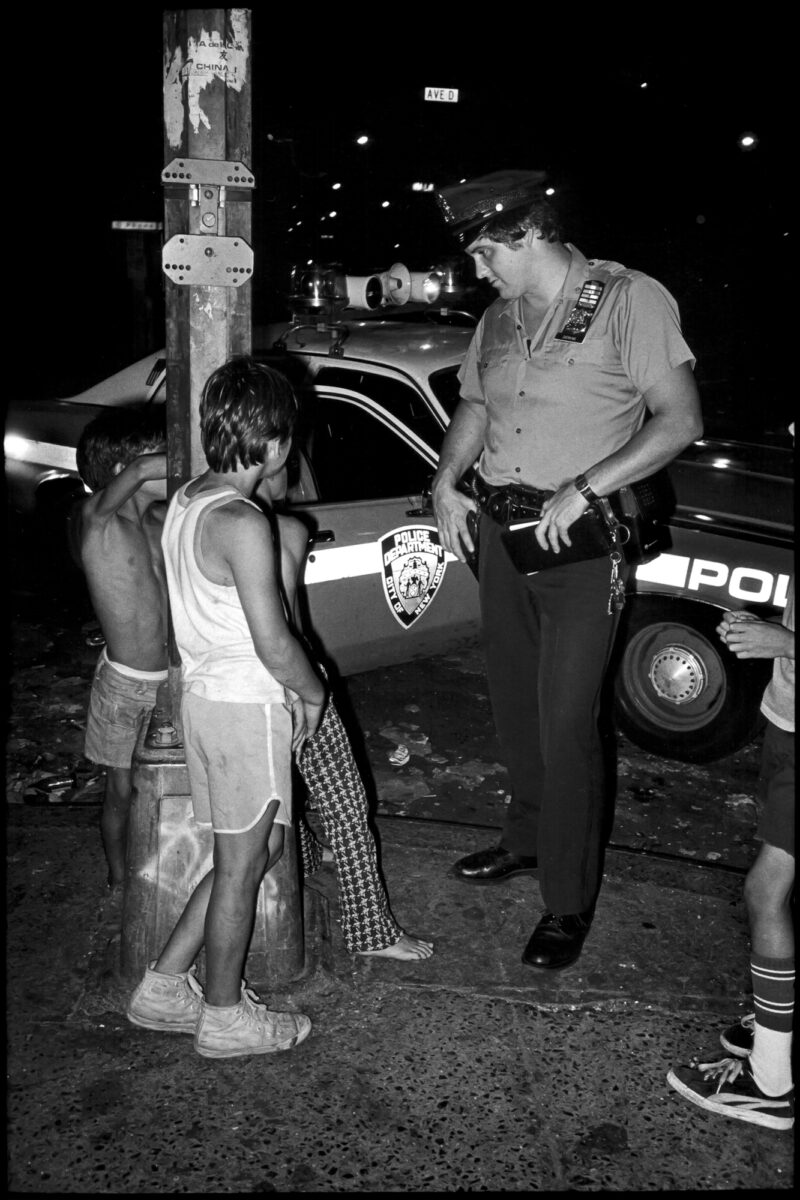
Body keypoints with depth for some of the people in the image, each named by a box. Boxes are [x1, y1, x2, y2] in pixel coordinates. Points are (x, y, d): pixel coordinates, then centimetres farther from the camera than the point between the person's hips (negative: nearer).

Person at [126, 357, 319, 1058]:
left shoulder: (186, 501, 6)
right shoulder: (241, 523, -22)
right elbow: (273, 642, -23)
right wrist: (315, 692, -4)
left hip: (203, 692, 9)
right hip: (247, 706, -9)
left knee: (258, 849, 20)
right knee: (243, 862, 7)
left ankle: (166, 987, 28)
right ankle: (225, 1017, 24)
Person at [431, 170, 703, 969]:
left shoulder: (630, 299, -10)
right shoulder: (498, 319, 10)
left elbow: (680, 420, -15)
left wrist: (580, 491, -22)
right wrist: (447, 479, 3)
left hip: (581, 542, -7)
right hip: (498, 528, 7)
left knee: (565, 724, -5)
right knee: (513, 705, 17)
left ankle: (569, 901, 10)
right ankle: (529, 838, 39)